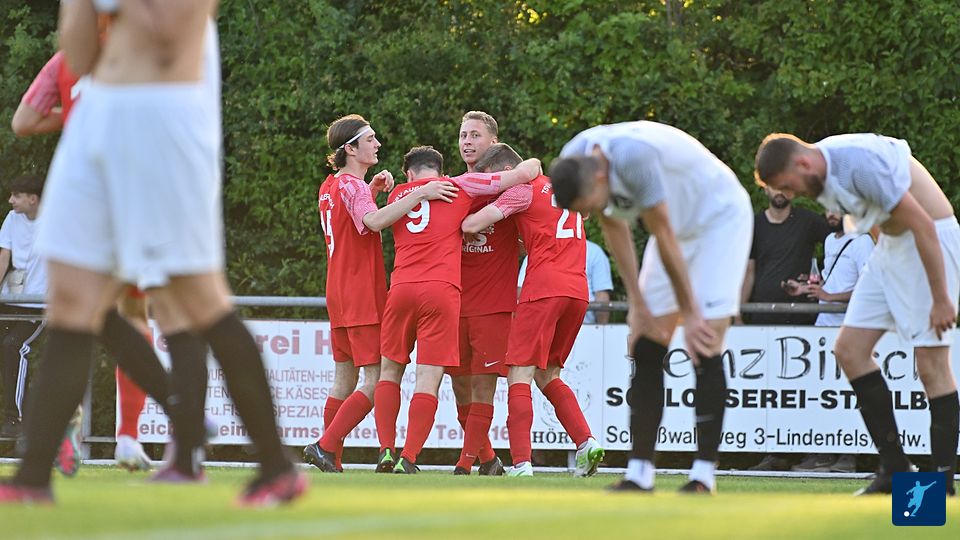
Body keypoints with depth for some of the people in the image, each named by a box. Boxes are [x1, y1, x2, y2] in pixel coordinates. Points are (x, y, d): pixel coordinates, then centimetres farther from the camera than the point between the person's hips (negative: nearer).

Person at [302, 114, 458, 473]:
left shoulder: (331, 186, 15)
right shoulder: (351, 185, -14)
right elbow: (374, 221, -32)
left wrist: (372, 190, 14)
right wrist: (419, 194, -37)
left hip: (339, 295, 10)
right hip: (363, 298, -10)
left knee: (345, 379, 12)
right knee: (377, 381, -10)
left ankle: (331, 462, 11)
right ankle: (325, 446, -15)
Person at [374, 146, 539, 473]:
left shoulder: (397, 195, 20)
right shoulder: (460, 186, 12)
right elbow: (524, 173, 8)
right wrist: (533, 165, 31)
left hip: (401, 287, 3)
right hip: (442, 289, -3)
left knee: (390, 370, 16)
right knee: (429, 378, -4)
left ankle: (386, 451, 8)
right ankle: (408, 459, -10)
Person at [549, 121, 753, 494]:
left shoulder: (634, 156, -38)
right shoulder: (572, 164, -14)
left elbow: (664, 236, -29)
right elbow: (614, 227, 1)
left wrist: (691, 313, -20)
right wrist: (637, 303, 0)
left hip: (721, 216, -8)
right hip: (677, 224, 8)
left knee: (704, 349, -16)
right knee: (645, 351, -1)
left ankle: (704, 476, -14)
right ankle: (639, 474, 0)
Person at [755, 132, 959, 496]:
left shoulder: (861, 164, -27)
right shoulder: (822, 175, 2)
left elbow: (923, 225, -25)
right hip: (891, 245, 9)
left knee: (931, 363, -11)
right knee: (849, 350, 2)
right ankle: (894, 467, 7)